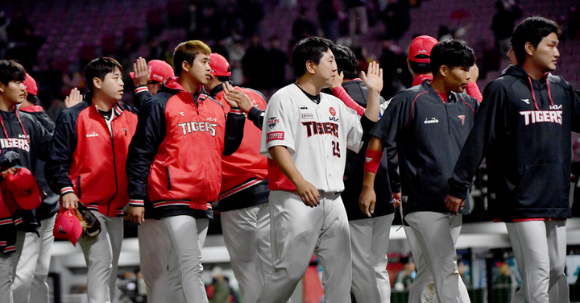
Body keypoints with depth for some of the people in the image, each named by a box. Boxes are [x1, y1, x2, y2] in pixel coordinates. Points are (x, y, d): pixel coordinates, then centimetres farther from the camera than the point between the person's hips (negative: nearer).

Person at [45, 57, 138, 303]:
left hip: (117, 207, 6)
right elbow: (56, 161, -5)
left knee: (110, 268, 10)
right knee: (100, 260, -18)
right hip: (87, 206, -6)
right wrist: (66, 190, -17)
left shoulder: (130, 117, 11)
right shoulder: (73, 118, -3)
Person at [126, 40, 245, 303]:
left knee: (180, 271, 10)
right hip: (174, 200, -7)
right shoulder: (160, 104, -2)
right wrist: (137, 199, -7)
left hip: (204, 202, 7)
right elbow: (140, 153, -3)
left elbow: (228, 146, 17)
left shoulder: (214, 107, 17)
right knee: (191, 266, -15)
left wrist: (236, 110, 8)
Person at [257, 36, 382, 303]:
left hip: (332, 199, 7)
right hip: (295, 199, -7)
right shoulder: (284, 99, -2)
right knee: (291, 270, -10)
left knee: (340, 270, 2)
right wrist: (300, 182, -24)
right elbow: (277, 146, -12)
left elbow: (364, 135, 22)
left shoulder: (334, 105, 21)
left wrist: (373, 93, 18)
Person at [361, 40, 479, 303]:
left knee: (439, 272, 10)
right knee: (447, 271, -12)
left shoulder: (468, 104, 10)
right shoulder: (409, 101, -7)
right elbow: (377, 141, -4)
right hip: (423, 203, -7)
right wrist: (368, 187, -7)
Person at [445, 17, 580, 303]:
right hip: (521, 201, -6)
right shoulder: (503, 89, -4)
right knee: (539, 271, -11)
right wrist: (458, 185, -8)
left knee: (556, 269, 8)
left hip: (556, 201, 7)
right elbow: (478, 140, -5)